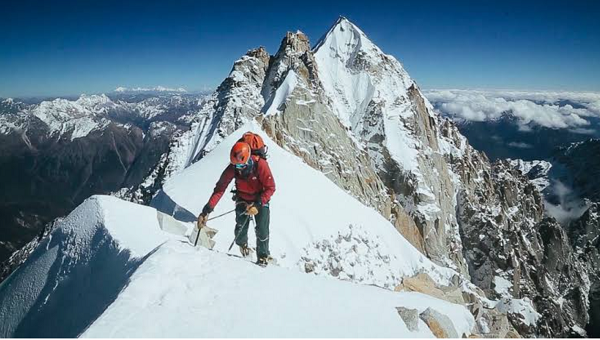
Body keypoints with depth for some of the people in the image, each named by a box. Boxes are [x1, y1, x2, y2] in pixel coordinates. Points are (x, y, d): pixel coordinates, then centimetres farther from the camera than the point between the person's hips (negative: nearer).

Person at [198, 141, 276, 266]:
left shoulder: (261, 164, -30)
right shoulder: (232, 168, -22)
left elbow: (270, 188, -23)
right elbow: (220, 188, -22)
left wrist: (258, 205, -32)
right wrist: (207, 210, -29)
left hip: (261, 199, -2)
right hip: (243, 199, 2)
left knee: (262, 230, -13)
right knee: (241, 228, -10)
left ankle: (263, 257, 11)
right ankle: (242, 245, 25)